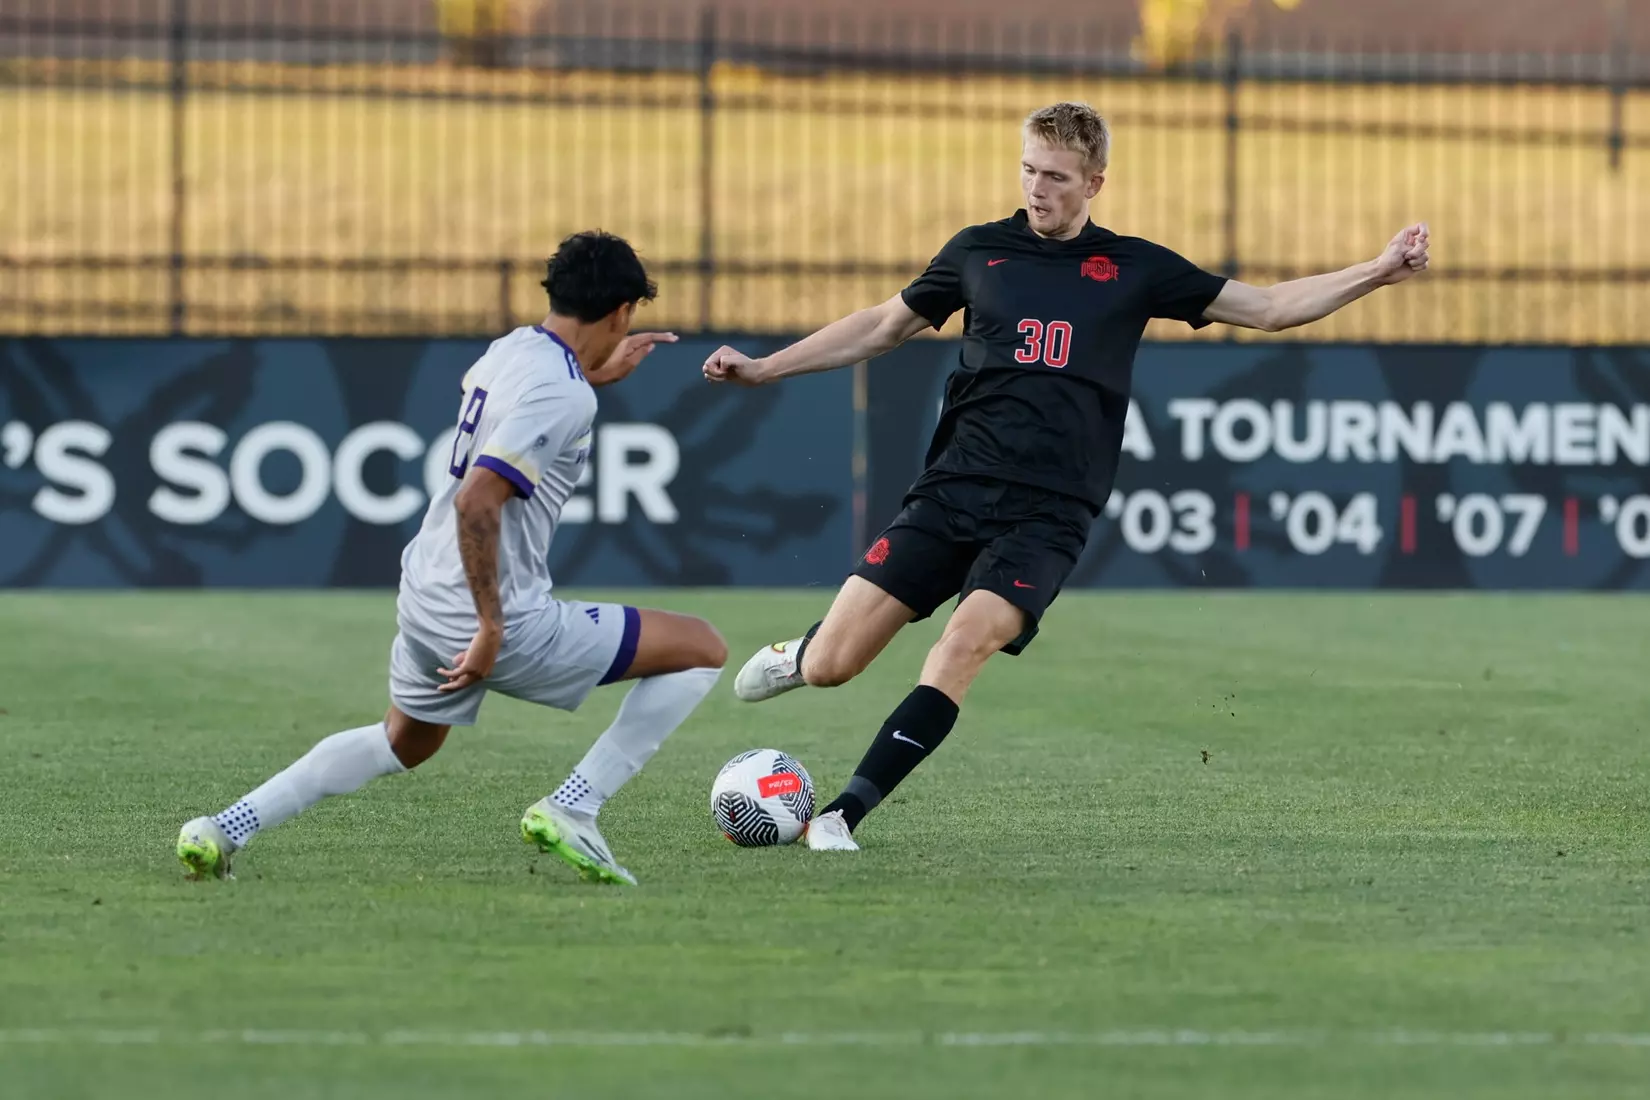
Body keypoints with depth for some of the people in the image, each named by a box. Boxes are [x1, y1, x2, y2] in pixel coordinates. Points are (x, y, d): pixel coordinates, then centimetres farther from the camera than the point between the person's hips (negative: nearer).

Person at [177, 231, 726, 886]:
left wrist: (597, 375, 35)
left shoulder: (514, 348, 7)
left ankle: (226, 828, 25)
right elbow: (476, 500, -28)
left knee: (403, 744, 35)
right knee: (703, 650, 0)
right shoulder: (563, 397, -19)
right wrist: (491, 628, -23)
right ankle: (571, 811, -4)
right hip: (494, 615, -9)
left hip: (425, 596, 9)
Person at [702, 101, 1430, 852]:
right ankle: (795, 657, 31)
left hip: (1048, 514, -1)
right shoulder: (979, 251, 11)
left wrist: (1377, 273, 2)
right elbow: (882, 327, 23)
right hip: (954, 486, 1)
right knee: (831, 665, -8)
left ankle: (846, 812, -21)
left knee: (968, 640, -28)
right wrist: (763, 368, 19)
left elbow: (1270, 309, 13)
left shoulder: (1133, 268, 9)